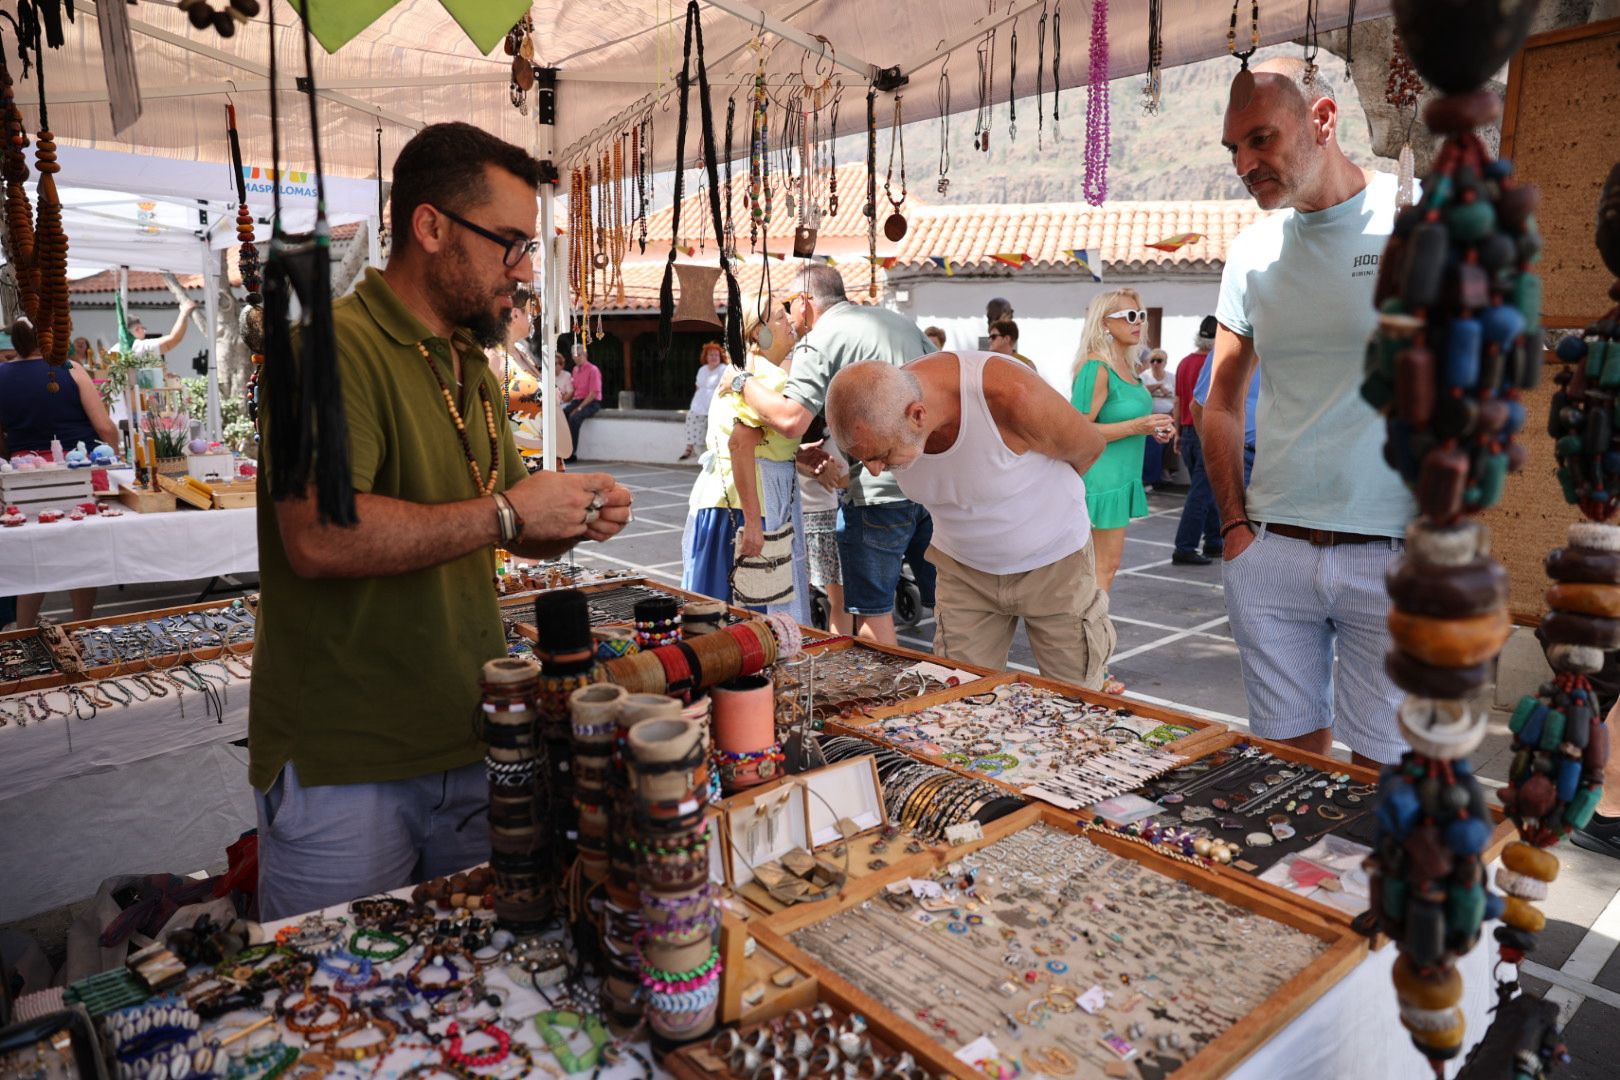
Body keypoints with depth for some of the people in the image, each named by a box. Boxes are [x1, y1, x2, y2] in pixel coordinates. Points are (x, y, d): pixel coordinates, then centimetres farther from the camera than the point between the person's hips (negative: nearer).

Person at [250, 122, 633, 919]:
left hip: (469, 748, 8)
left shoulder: (471, 366, 14)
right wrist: (505, 514, -21)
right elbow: (320, 538, -28)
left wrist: (572, 521, -1)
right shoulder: (336, 348, -15)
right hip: (345, 767, -7)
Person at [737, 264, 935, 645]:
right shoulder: (901, 321, 17)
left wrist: (743, 383, -3)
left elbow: (791, 420, -18)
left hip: (878, 490, -7)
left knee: (873, 609, 7)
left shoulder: (819, 341, -5)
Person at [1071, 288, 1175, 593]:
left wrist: (1151, 429, 10)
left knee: (1104, 562, 14)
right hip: (1102, 475, -9)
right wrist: (1134, 426, -23)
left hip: (1122, 475, 9)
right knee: (1106, 563, -5)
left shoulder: (1125, 366, 13)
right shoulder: (1096, 368, -16)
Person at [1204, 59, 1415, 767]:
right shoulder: (1251, 252, 9)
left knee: (1385, 773, 5)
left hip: (1395, 556, -3)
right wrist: (1234, 523, 6)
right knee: (1291, 756, 12)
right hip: (1268, 552, 4)